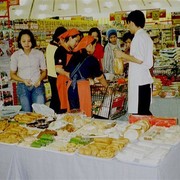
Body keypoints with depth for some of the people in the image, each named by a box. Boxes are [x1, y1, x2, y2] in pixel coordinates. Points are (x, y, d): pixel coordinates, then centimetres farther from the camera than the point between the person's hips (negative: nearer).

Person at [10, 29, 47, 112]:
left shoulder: (39, 54, 0)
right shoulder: (15, 55, 0)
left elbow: (44, 71, 8)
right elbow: (12, 74, 5)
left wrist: (40, 79, -13)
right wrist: (23, 80, -11)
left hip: (37, 86, 0)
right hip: (23, 86, 0)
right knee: (26, 112, 2)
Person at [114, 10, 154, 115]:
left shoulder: (138, 37, -14)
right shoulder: (146, 36, 16)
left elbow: (139, 59, -21)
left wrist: (123, 55, -9)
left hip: (138, 81, -10)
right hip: (146, 80, 10)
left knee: (138, 113, -5)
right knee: (144, 112, 16)